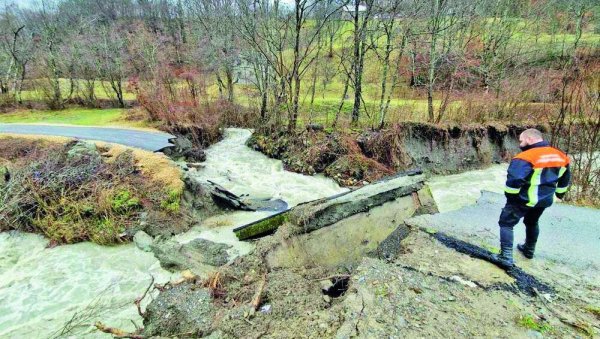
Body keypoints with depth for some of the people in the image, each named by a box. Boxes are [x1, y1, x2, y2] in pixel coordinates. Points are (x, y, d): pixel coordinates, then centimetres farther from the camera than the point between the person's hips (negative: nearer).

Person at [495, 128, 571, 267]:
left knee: (506, 223, 1)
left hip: (525, 199, -8)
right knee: (532, 222, 29)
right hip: (545, 199, 8)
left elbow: (514, 180, -30)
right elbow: (565, 178, 17)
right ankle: (529, 249, 44)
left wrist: (510, 196, -14)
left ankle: (506, 257, -7)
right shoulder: (560, 156, 5)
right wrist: (559, 194, 29)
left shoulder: (526, 157, -23)